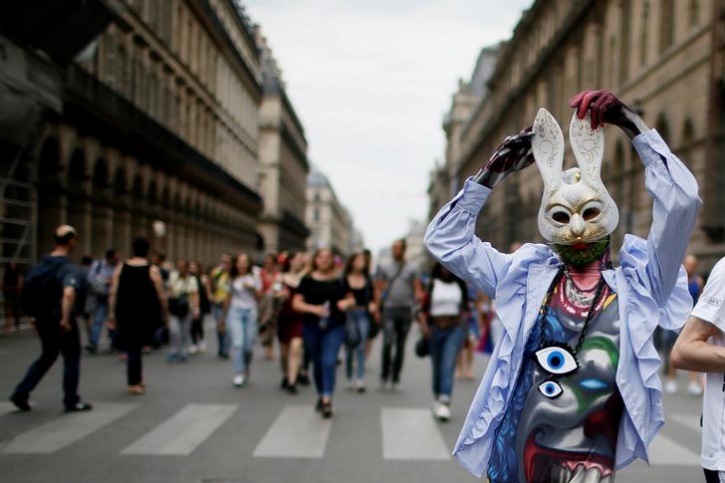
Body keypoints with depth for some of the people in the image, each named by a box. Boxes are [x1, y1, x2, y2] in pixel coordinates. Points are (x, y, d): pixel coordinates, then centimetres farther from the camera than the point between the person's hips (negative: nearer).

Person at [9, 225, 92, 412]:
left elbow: (27, 291, 14)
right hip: (62, 322, -7)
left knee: (47, 356, 22)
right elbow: (68, 293, -35)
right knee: (71, 359, 8)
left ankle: (21, 393, 16)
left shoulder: (41, 265, 7)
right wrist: (65, 319, -28)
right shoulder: (68, 268, -17)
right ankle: (72, 401, 15)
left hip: (43, 320, 7)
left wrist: (37, 314, 20)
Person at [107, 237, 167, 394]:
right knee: (136, 347, 13)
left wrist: (111, 313, 6)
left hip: (125, 313, 2)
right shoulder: (153, 270, -5)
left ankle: (135, 381, 18)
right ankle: (134, 382, 14)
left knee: (130, 346, 13)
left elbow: (113, 293, 1)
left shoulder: (121, 268, 3)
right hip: (146, 314, -2)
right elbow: (161, 296, -5)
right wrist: (165, 314, 7)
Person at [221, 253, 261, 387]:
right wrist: (224, 316, 22)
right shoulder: (232, 279, 10)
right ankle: (239, 374, -13)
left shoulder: (254, 277, 8)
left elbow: (259, 295, 7)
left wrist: (252, 288, -12)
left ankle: (246, 370, 23)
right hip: (235, 311, 0)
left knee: (248, 346, 0)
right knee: (237, 343, -14)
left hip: (251, 312, 0)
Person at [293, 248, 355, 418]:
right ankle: (321, 396, 32)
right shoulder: (307, 280, 1)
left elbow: (351, 299, 13)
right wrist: (313, 309, -19)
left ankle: (327, 401, -15)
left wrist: (346, 303, -10)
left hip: (334, 327, -1)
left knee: (329, 362, -14)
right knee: (317, 364, 12)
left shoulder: (339, 280, 4)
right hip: (312, 327, 1)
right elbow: (296, 303, -3)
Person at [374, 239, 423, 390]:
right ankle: (384, 375, 0)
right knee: (387, 342, -13)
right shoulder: (384, 267, 8)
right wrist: (377, 309, 1)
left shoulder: (412, 269, 7)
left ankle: (395, 377, 15)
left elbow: (418, 290, 4)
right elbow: (378, 289, 8)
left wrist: (419, 295, -20)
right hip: (389, 309, -1)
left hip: (406, 309, 1)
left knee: (400, 345, 6)